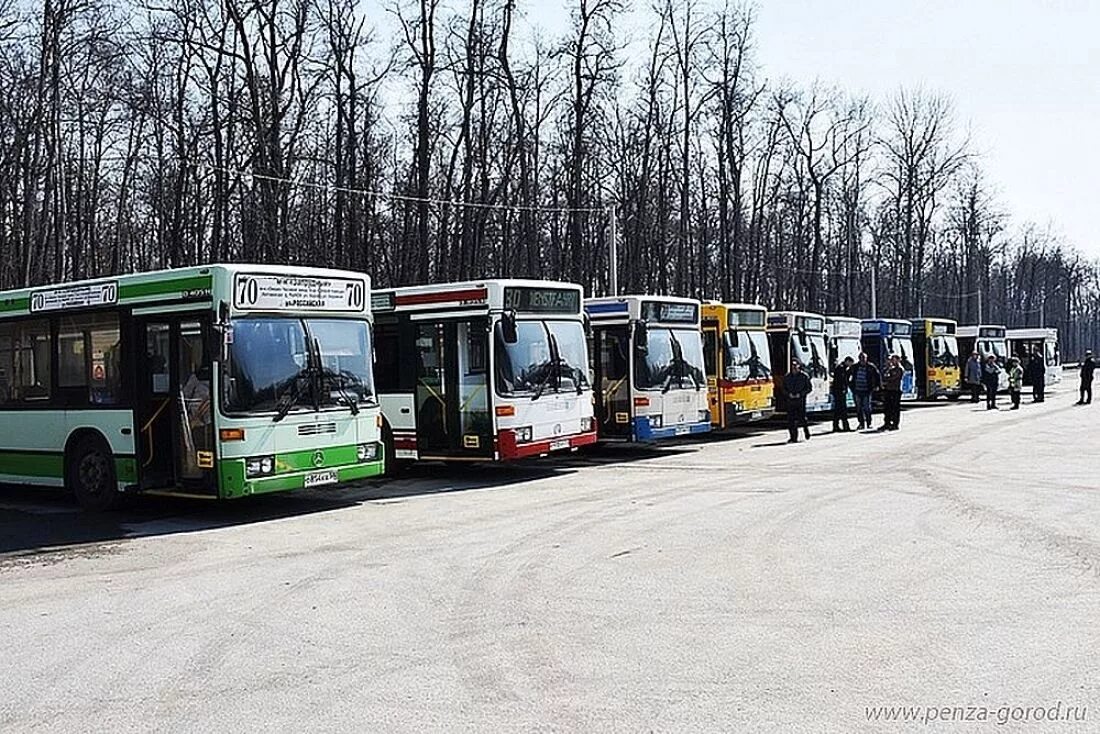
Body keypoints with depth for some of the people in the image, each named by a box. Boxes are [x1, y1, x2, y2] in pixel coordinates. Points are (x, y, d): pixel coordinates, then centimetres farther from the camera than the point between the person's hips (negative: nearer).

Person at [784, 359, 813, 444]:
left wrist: (800, 394, -11)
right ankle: (793, 437, 3)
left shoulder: (804, 376, -1)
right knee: (790, 420, -2)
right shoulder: (787, 376, 9)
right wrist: (789, 394, -4)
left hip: (800, 399, -3)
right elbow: (784, 388, 15)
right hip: (790, 401, 3)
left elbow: (810, 388, 1)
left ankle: (806, 429, 29)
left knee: (802, 417, -3)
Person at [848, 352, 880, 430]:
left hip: (866, 391, -2)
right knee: (858, 408, 4)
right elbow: (848, 374, 20)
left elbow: (877, 375, 9)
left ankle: (869, 423, 8)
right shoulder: (854, 367, 5)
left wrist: (876, 385, 5)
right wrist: (849, 384, 13)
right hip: (857, 391, 2)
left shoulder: (871, 367, -2)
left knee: (867, 408, -3)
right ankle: (861, 424, 10)